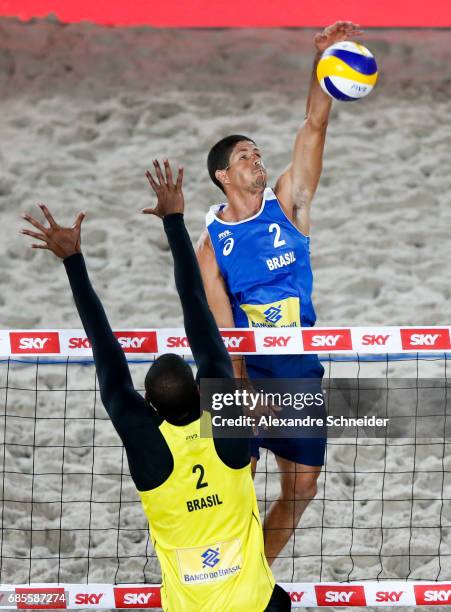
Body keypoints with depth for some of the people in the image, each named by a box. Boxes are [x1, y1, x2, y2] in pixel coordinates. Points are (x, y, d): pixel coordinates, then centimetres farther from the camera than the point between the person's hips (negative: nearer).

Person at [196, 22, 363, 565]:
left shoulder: (287, 204, 3)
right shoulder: (212, 243, -5)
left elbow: (313, 127, -7)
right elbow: (221, 326, -12)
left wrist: (323, 60, -20)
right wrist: (244, 390, -23)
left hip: (302, 372, 4)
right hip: (247, 372, -4)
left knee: (302, 483, 7)